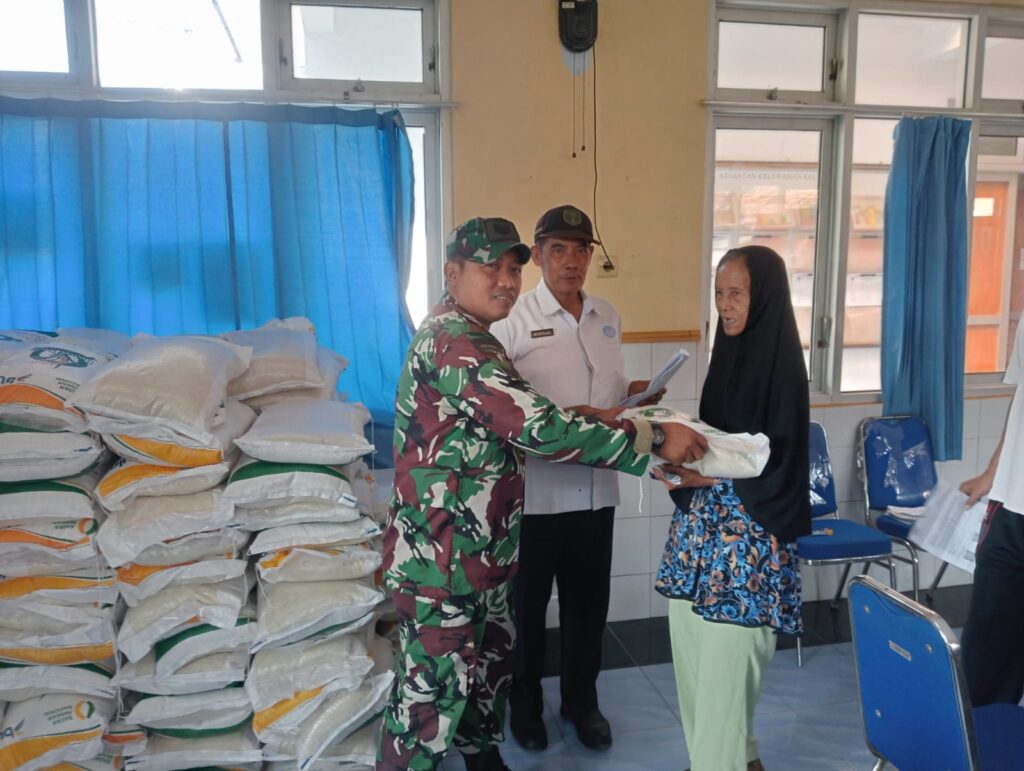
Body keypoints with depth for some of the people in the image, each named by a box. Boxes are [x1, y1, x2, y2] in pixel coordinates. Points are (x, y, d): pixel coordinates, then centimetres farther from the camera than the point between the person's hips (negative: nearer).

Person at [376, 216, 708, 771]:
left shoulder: (467, 338, 13)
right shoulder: (453, 345, -23)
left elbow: (513, 426, 19)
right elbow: (540, 429, -29)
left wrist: (575, 421, 4)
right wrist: (654, 438, -24)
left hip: (478, 550, 11)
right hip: (439, 557, -11)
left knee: (490, 663, 24)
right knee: (434, 691, 2)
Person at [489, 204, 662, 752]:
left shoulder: (608, 317, 8)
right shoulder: (513, 320, -11)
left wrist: (637, 392, -2)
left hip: (596, 488, 5)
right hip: (535, 491, -5)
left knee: (588, 602, 18)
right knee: (527, 603, 13)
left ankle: (581, 699, 39)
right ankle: (525, 703, 35)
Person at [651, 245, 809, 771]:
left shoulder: (779, 364, -12)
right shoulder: (728, 351, 10)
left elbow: (777, 464, -15)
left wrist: (695, 478, -22)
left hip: (748, 534, -8)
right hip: (703, 524, 8)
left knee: (725, 664, -2)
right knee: (693, 655, 14)